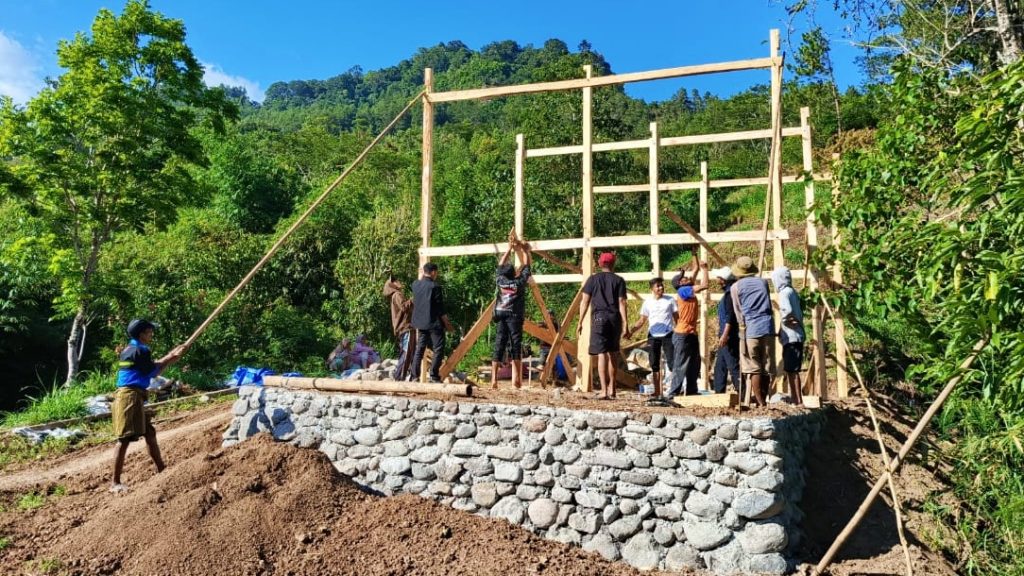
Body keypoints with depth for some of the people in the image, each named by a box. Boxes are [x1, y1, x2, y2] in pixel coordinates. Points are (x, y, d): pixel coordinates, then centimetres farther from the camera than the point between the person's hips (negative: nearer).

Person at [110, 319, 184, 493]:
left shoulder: (128, 350, 18)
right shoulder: (141, 350, -11)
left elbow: (149, 367, 22)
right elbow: (152, 372, -4)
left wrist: (169, 357, 18)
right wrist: (170, 360, 8)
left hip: (133, 397, 11)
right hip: (130, 396, -11)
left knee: (149, 432, 18)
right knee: (125, 439, -11)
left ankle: (161, 470, 28)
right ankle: (115, 482, -10)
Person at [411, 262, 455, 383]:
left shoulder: (415, 285, 4)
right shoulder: (435, 286, -14)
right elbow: (440, 308, -12)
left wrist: (422, 275, 41)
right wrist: (447, 323, -4)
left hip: (420, 323, 7)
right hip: (434, 323, -7)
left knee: (419, 349, 11)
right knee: (438, 350, 1)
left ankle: (415, 376, 9)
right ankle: (434, 376, -2)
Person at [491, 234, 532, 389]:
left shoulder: (500, 280, 4)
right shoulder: (520, 282, -2)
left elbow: (500, 265, 19)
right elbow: (526, 265, 11)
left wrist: (509, 248, 26)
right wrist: (525, 250, 25)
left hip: (501, 317, 3)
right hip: (515, 317, -3)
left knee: (498, 347, 0)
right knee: (515, 346, -2)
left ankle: (494, 379, -4)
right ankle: (516, 378, -8)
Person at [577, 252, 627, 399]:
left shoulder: (593, 279, 6)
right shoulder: (619, 280, 7)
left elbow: (585, 301, 2)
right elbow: (621, 302, 0)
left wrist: (580, 323, 5)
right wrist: (625, 324, -1)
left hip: (599, 318, -2)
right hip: (614, 318, 2)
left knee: (602, 354, -4)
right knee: (611, 354, 15)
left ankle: (604, 390, -11)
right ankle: (612, 389, 23)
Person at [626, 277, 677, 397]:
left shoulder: (670, 300, 5)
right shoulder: (647, 303, 8)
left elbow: (676, 317, 7)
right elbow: (642, 320, 10)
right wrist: (631, 331, -5)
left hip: (668, 335, -2)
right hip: (653, 336, 2)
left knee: (672, 362, -6)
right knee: (654, 365, 5)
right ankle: (657, 391, 12)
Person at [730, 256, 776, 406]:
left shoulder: (736, 287, 2)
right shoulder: (763, 282, 12)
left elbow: (739, 313, 4)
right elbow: (769, 306, 19)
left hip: (750, 331, -3)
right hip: (768, 328, 4)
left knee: (753, 369, 1)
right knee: (766, 368, 10)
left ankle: (760, 403, -1)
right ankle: (762, 398, 17)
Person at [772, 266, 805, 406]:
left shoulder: (784, 293, -12)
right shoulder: (792, 292, 16)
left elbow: (787, 312, -26)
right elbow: (799, 314, 17)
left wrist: (786, 321, -9)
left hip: (791, 337, -9)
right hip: (796, 336, 9)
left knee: (792, 371, -5)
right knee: (792, 370, 14)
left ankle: (798, 402, -2)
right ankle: (796, 401, 19)